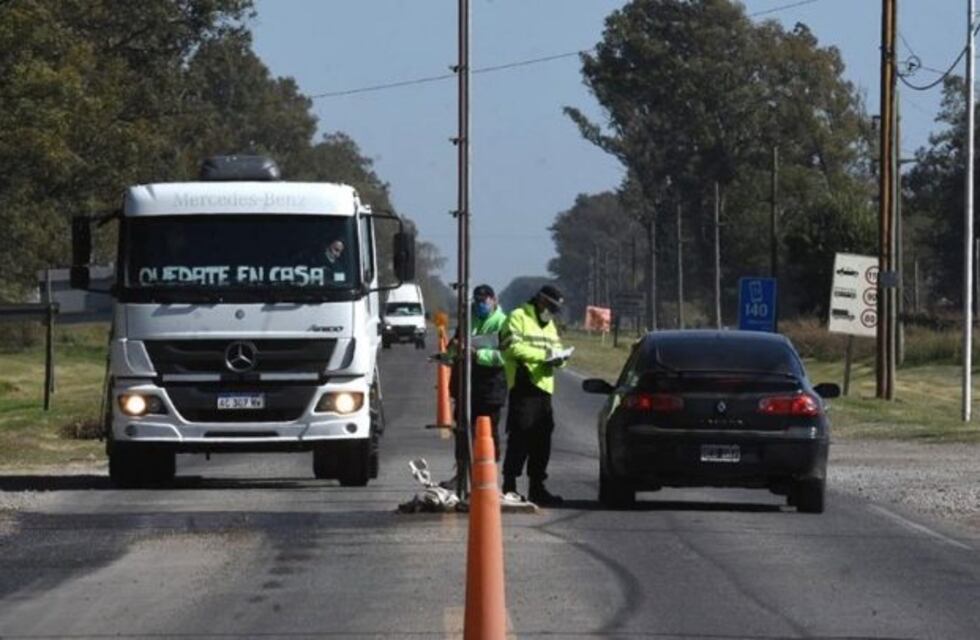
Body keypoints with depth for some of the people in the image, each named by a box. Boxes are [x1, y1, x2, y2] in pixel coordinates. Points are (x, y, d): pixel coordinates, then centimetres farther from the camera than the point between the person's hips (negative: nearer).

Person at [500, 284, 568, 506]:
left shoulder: (549, 324, 25)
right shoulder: (518, 317, -4)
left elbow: (556, 348, 23)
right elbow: (513, 347, -17)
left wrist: (557, 358, -2)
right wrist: (543, 355, -17)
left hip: (544, 387, 8)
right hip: (524, 386, -8)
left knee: (542, 440, 10)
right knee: (519, 438, -9)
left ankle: (537, 486, 17)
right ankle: (509, 485, -6)